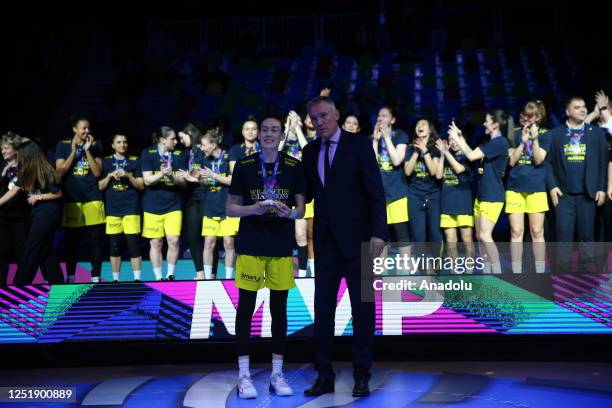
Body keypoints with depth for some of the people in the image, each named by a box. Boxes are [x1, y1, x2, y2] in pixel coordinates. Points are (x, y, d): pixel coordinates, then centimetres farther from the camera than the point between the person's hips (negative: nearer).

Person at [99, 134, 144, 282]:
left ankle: (137, 278, -1)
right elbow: (100, 186, 8)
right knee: (114, 245, 3)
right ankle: (115, 279, 11)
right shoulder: (106, 162, 10)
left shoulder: (135, 161, 7)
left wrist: (128, 176, -11)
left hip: (131, 207, -1)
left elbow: (141, 185, 4)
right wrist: (110, 176, -8)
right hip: (112, 208, 1)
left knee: (133, 243, -7)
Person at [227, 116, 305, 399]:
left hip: (282, 246, 1)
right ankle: (244, 375, 8)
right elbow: (230, 208, 3)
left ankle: (277, 374, 15)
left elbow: (301, 210, 7)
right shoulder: (244, 166, 1)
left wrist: (289, 212, -15)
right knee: (245, 307, 0)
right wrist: (254, 208, -16)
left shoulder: (294, 167, 4)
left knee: (279, 309, 6)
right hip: (250, 245, -1)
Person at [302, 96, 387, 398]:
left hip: (356, 238, -4)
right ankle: (324, 376, 12)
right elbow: (308, 193, 13)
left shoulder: (359, 145, -5)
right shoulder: (310, 151, 10)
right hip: (325, 240, 5)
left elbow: (376, 192, -9)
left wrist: (378, 233, -18)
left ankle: (362, 376, 11)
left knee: (362, 307, 2)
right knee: (322, 308, 4)